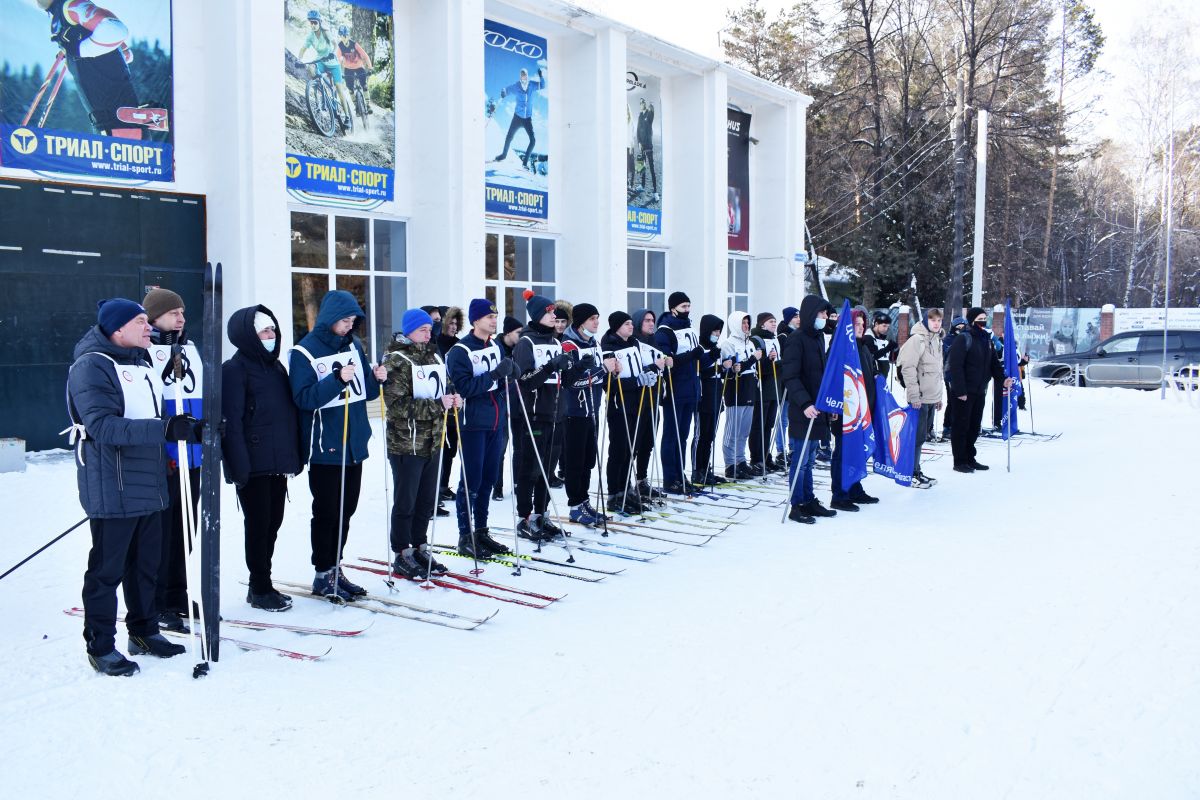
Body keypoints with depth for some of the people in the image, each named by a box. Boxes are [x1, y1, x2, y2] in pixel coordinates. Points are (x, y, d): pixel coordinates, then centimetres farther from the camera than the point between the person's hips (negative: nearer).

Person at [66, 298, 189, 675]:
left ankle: (143, 630, 29)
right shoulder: (91, 366, -12)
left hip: (148, 485, 8)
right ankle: (100, 646, 12)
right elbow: (103, 427, -24)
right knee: (108, 568, 0)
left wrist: (189, 429, 8)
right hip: (112, 489, -8)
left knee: (146, 562, 16)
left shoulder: (142, 362, 15)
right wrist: (165, 429, -31)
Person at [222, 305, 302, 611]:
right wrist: (239, 466, -19)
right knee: (258, 524, 1)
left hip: (278, 461, 7)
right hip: (253, 464, -7)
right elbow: (231, 422, -15)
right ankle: (260, 589, 14)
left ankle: (262, 583, 25)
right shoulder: (234, 370, -9)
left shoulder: (275, 365, 14)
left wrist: (294, 457, 13)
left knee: (273, 522, 12)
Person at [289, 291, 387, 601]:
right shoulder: (304, 352, -10)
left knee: (346, 510, 13)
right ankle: (323, 575, 13)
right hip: (324, 447, -6)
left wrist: (375, 378, -6)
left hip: (354, 443, 6)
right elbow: (304, 398, -18)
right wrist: (338, 379, -28)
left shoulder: (354, 346, 9)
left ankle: (336, 568, 24)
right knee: (327, 512, 1)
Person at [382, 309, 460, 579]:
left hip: (433, 442, 7)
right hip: (406, 443, -7)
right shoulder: (396, 361, -11)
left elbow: (443, 389, 25)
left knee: (427, 500, 14)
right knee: (405, 502, 3)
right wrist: (437, 405, -23)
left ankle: (420, 548, 27)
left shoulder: (433, 356, 12)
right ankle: (402, 555, 15)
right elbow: (398, 405, -20)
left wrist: (452, 397, 1)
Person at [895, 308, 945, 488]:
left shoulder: (937, 340, 16)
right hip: (920, 398, -9)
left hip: (932, 397, 9)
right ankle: (913, 474, 4)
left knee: (923, 435, 14)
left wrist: (939, 396, 23)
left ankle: (917, 471, 23)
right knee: (917, 436, -4)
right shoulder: (917, 339, -13)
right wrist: (914, 395, -21)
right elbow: (908, 368, -18)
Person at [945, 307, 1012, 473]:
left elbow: (994, 363, 15)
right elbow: (955, 366, -18)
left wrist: (1002, 379, -3)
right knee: (961, 426, -1)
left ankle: (970, 458, 23)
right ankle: (959, 461, 5)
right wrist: (960, 390, -22)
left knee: (974, 426, 13)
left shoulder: (986, 339, 14)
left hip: (980, 391, 8)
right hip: (963, 392, -8)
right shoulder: (964, 339, -11)